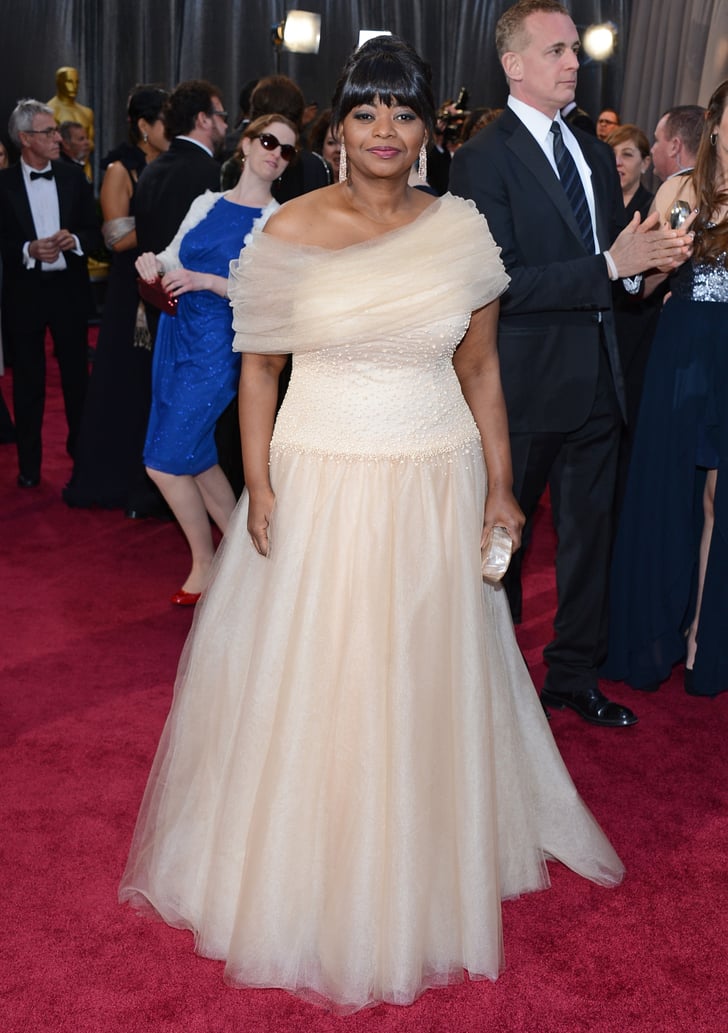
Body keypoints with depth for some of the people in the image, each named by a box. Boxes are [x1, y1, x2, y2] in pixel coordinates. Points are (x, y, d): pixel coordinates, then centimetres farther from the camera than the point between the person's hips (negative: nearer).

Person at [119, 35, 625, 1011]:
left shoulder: (461, 229, 0)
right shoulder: (290, 233, -5)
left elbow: (480, 368, 5)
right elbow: (259, 366, -1)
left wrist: (500, 484, 3)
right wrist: (258, 483, -9)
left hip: (437, 484, 2)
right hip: (320, 483, -1)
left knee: (427, 678, 15)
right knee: (306, 682, 9)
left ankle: (420, 868, 39)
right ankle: (300, 865, 33)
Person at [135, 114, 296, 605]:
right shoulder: (207, 204, 10)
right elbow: (174, 259, 15)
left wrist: (207, 281, -23)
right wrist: (153, 262, -7)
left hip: (217, 347, -6)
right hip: (177, 336, 6)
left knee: (165, 461, -6)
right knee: (196, 454, 12)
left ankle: (205, 564, 12)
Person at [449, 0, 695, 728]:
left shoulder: (595, 153, 11)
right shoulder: (483, 160, -12)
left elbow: (609, 255, 16)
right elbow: (501, 285, -21)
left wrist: (651, 256, -6)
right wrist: (610, 265, -23)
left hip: (595, 381, 7)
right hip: (526, 387, -7)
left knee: (589, 533, 15)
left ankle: (574, 675, 32)